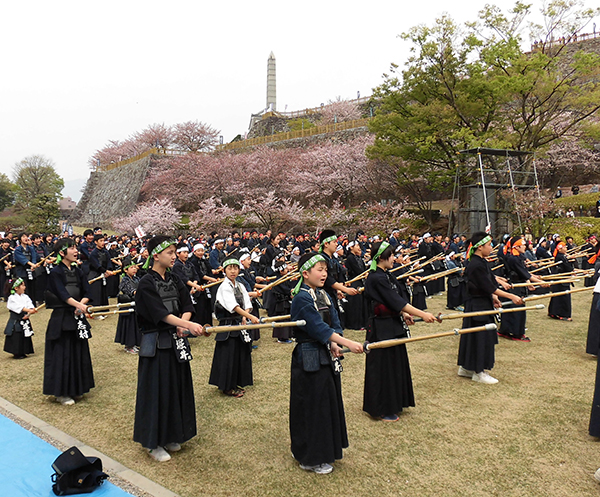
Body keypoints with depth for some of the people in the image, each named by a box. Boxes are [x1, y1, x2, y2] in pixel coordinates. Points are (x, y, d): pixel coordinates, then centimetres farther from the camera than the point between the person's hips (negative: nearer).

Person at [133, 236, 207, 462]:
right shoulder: (146, 283, -13)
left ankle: (170, 436, 29)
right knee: (157, 390, 1)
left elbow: (187, 306, 5)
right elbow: (160, 313, -22)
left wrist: (182, 324, -16)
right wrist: (188, 324, -33)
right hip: (156, 343, -7)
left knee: (177, 387, 13)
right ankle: (153, 442, 16)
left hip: (176, 341, 7)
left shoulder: (174, 280, 8)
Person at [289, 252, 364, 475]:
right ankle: (311, 458, 19)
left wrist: (335, 343, -15)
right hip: (310, 358, -8)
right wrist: (349, 344, -28)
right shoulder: (302, 298, -18)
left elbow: (334, 323, 4)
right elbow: (319, 327, -25)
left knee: (330, 402, 16)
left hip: (327, 356, 8)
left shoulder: (323, 295, 8)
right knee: (313, 407, 2)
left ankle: (324, 450, 34)